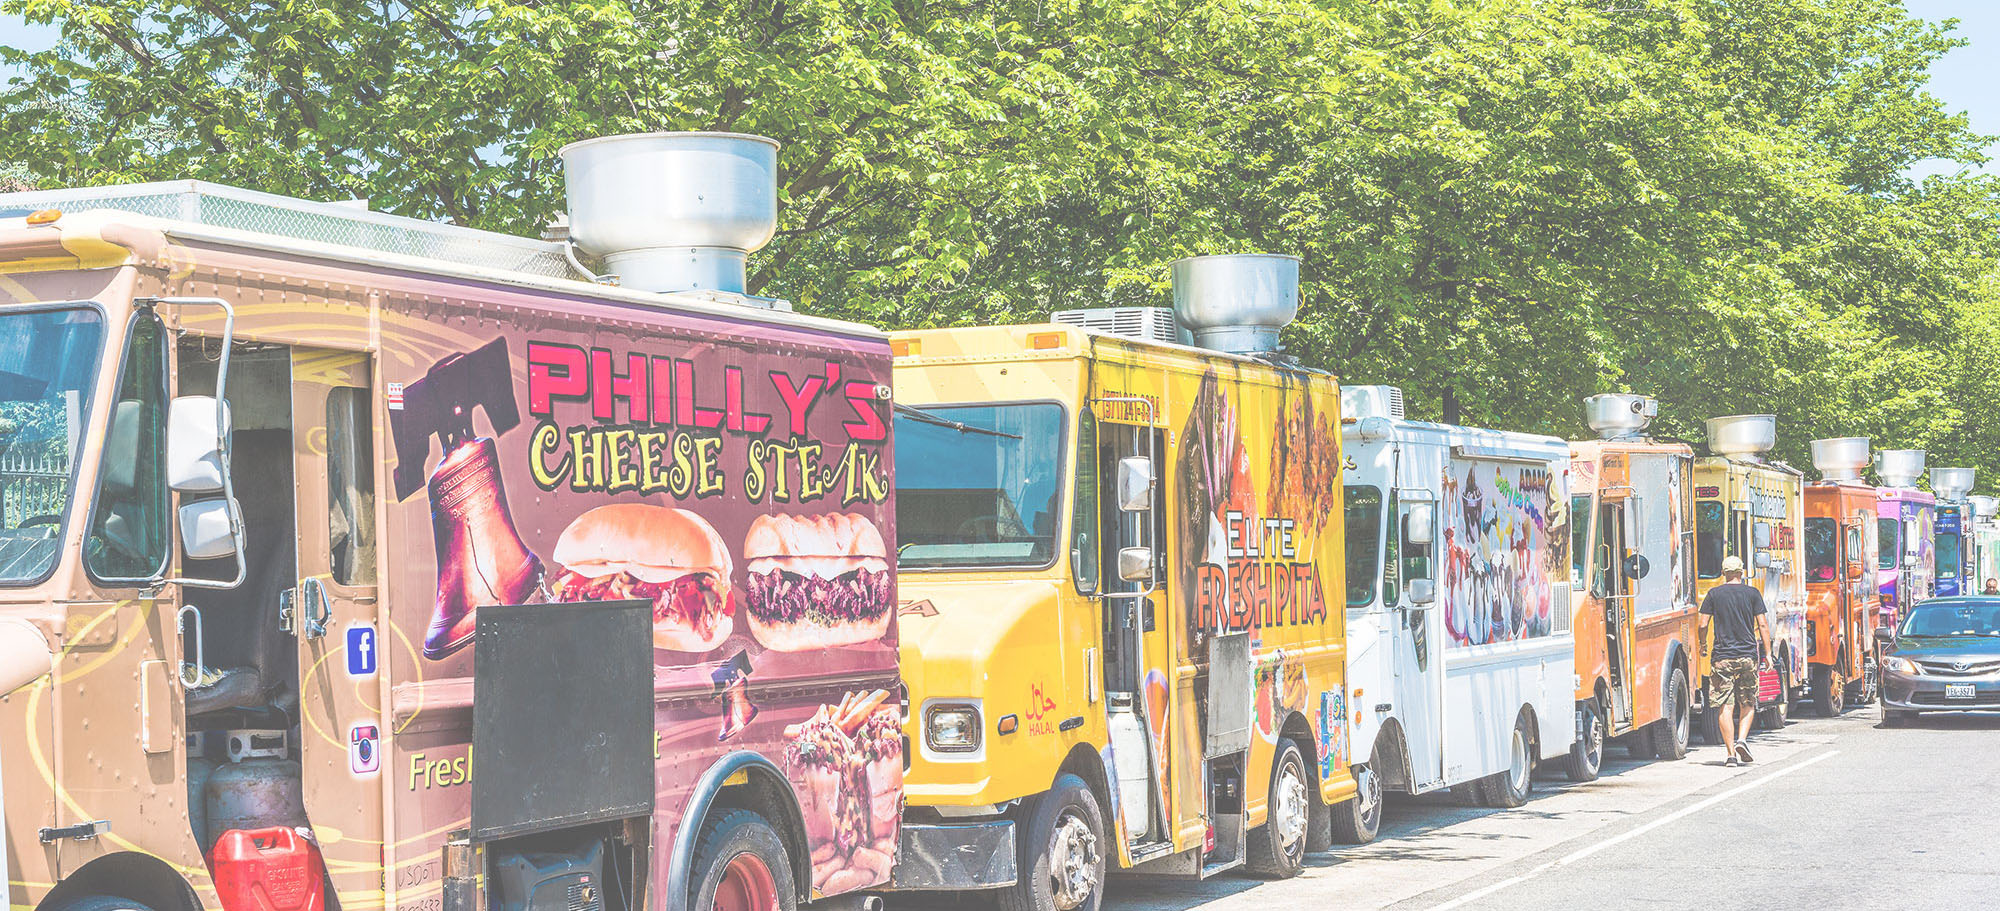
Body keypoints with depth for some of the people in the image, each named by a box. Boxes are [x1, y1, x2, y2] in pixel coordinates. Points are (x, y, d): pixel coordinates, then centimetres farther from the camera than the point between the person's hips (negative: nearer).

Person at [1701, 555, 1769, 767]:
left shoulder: (1714, 594, 3)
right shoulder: (1752, 594, 3)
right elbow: (1761, 625, 0)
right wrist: (1767, 652, 6)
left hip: (1721, 656, 0)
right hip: (1748, 655, 1)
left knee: (1725, 706, 0)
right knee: (1748, 704, 14)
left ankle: (1731, 753, -4)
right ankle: (1741, 740, -6)